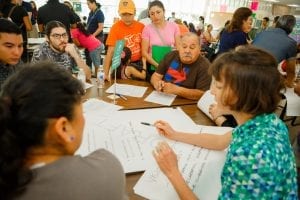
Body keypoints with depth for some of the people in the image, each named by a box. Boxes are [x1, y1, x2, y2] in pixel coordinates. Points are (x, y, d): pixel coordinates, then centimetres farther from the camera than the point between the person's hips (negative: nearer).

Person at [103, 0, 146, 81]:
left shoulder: (141, 26, -2)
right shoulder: (115, 27, -11)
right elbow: (110, 52, -15)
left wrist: (144, 68, -3)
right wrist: (106, 74, -22)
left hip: (139, 62, 3)